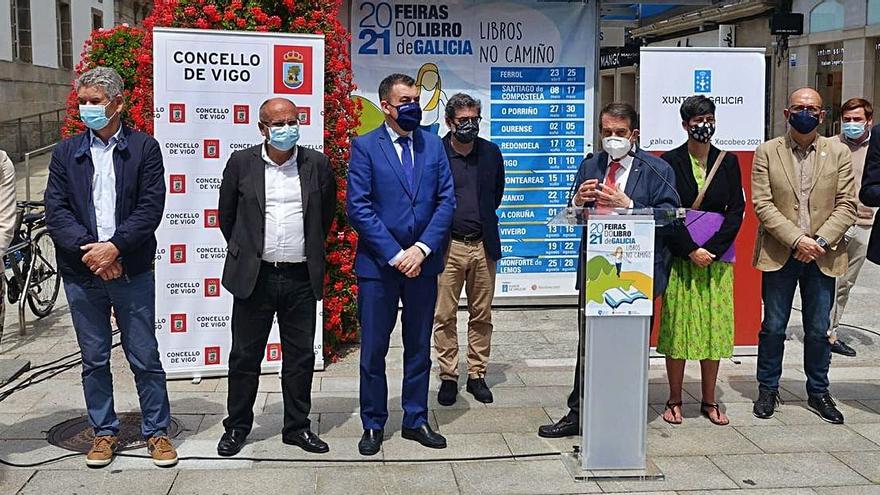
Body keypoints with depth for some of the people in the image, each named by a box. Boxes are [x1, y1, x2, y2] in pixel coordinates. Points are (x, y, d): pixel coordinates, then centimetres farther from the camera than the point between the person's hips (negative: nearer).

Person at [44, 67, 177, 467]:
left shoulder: (144, 148, 1)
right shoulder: (66, 152, 8)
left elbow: (151, 208, -7)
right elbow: (55, 211, 0)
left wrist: (114, 247, -16)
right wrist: (87, 249, -14)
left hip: (132, 272, -2)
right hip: (81, 273, 2)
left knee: (145, 358, 5)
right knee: (94, 361, 12)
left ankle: (157, 431, 18)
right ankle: (104, 433, 25)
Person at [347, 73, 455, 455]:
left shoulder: (433, 145, 7)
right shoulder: (365, 146, -4)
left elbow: (447, 200, 3)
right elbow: (358, 208, -10)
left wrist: (422, 248, -9)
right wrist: (395, 255, -14)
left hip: (422, 262, 4)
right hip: (378, 265, -3)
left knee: (419, 348, 12)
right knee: (373, 350, 5)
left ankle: (415, 420, 25)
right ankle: (373, 425, 19)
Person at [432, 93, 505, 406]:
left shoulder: (491, 153, 7)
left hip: (483, 245, 3)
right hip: (447, 246, -3)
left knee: (481, 316, 8)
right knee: (444, 316, 1)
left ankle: (477, 375, 19)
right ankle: (448, 377, 12)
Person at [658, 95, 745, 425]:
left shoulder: (728, 162, 8)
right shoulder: (670, 161, 0)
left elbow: (736, 210, 2)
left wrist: (712, 249, -10)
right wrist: (691, 250, -15)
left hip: (717, 256, 2)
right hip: (680, 256, -2)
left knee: (714, 328, 5)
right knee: (677, 327, 0)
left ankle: (709, 401, 16)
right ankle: (674, 401, 11)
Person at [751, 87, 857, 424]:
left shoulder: (839, 153, 5)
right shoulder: (767, 152, 1)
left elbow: (847, 206, 0)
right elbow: (762, 204, -6)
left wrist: (821, 241, -13)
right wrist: (797, 240, -15)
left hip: (822, 257, 1)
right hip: (779, 254, -1)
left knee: (819, 330, 10)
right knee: (773, 327, 6)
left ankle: (818, 392, 25)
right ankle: (768, 390, 21)